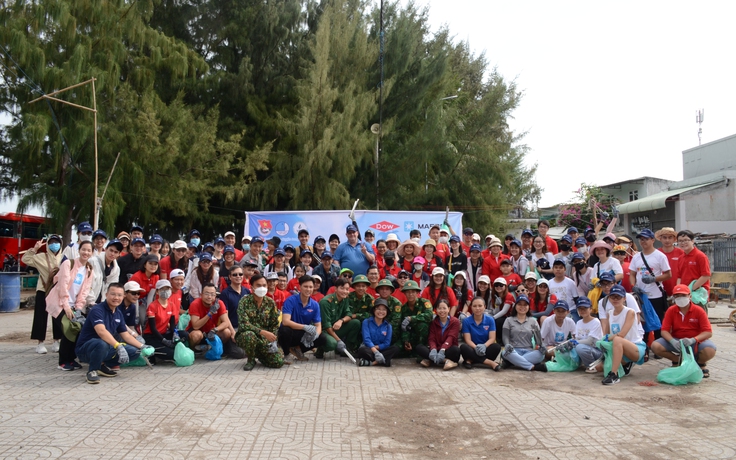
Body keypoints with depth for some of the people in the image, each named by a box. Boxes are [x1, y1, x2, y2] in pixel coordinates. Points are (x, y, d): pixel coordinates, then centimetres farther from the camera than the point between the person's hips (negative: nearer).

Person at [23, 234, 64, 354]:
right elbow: (25, 259, -3)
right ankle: (40, 343, 8)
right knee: (41, 316, 2)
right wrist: (34, 249, -11)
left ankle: (56, 342, 17)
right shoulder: (41, 257, -1)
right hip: (43, 290, -1)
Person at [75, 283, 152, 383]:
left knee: (135, 352, -8)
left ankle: (103, 366, 8)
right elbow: (101, 331, -35)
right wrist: (118, 346, -45)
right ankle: (92, 371, -12)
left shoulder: (118, 313, 7)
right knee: (102, 344, -40)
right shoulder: (97, 310, -18)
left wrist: (142, 346, -1)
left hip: (106, 348, 7)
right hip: (85, 349, -7)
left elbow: (126, 335, 12)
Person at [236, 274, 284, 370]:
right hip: (245, 335, -3)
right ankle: (251, 360, -8)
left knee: (279, 361, -18)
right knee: (249, 335, -40)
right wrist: (263, 332, -31)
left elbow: (275, 325, 6)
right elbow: (243, 324, -22)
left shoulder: (270, 303, 1)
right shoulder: (245, 301, -12)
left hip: (265, 339, 3)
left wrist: (273, 340, -12)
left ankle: (258, 355, 16)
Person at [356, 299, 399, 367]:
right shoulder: (366, 322, -2)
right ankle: (383, 361, -32)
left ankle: (372, 362, -33)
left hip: (381, 349, 4)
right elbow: (366, 339, -13)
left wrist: (376, 347, -17)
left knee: (395, 348, -26)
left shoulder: (388, 326, 6)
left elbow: (387, 343, -1)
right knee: (362, 350, -37)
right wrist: (375, 351, -28)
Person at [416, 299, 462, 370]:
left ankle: (430, 360, -32)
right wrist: (433, 350, -28)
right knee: (419, 347, -24)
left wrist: (442, 350, -33)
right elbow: (432, 339, -4)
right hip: (436, 349, 4)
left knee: (456, 350, -37)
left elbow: (450, 338, -15)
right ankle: (446, 361, -35)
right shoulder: (433, 322, 7)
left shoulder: (455, 321, -2)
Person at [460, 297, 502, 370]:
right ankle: (490, 362, -32)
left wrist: (484, 346, -30)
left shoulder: (490, 320, 0)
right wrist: (476, 347, -31)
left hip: (485, 349, 1)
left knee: (497, 347, -31)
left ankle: (471, 360, -26)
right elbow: (468, 340, -9)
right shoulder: (466, 321, -2)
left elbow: (492, 338, -7)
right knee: (463, 347, -35)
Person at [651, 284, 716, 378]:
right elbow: (664, 330, -7)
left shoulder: (699, 311, -9)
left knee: (710, 351, -36)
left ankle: (701, 363, 4)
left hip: (696, 341, -2)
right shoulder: (671, 310, -4)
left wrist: (693, 340, -32)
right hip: (676, 341, 2)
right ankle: (677, 360, 6)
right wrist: (673, 341, -29)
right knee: (655, 346, -24)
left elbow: (708, 332, -14)